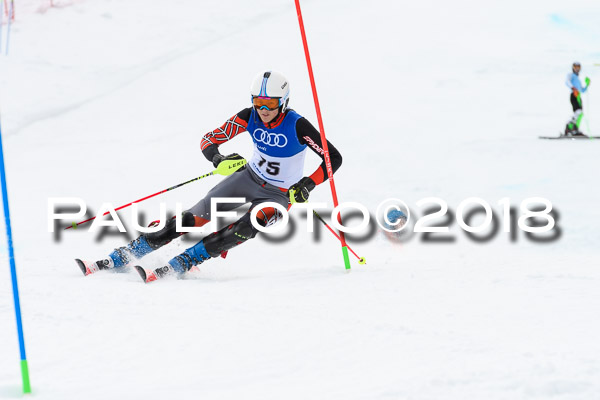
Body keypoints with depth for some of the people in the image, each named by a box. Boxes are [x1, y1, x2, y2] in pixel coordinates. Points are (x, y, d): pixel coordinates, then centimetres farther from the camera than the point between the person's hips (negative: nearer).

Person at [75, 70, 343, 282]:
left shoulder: (297, 126, -25)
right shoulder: (249, 117, -13)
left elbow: (334, 159, -23)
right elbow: (208, 141, -11)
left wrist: (308, 185, -36)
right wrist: (218, 159, -33)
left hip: (278, 196, -4)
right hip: (249, 179, 4)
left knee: (242, 231, -32)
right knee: (192, 219, -9)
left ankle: (172, 269, -35)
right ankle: (115, 260, -9)